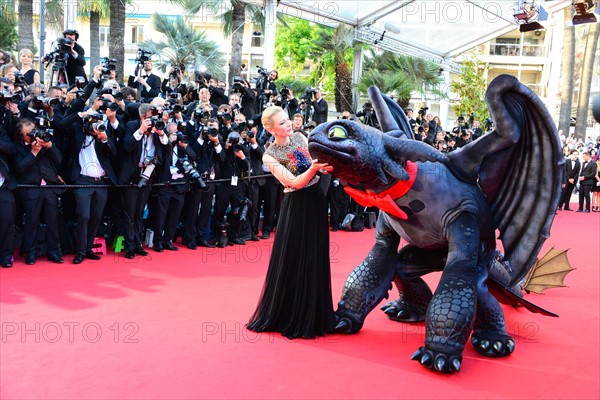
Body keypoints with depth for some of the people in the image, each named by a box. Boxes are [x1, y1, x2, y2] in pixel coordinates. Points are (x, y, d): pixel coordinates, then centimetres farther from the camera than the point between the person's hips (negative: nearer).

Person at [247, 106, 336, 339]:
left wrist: (329, 164, -18)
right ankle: (288, 317, 20)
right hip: (296, 207, -5)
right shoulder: (269, 156, -11)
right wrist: (314, 167, -34)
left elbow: (321, 164, 3)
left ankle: (314, 316, 29)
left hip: (316, 200, 6)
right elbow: (294, 182, -19)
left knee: (317, 260, 13)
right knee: (293, 261, 1)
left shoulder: (300, 137, 4)